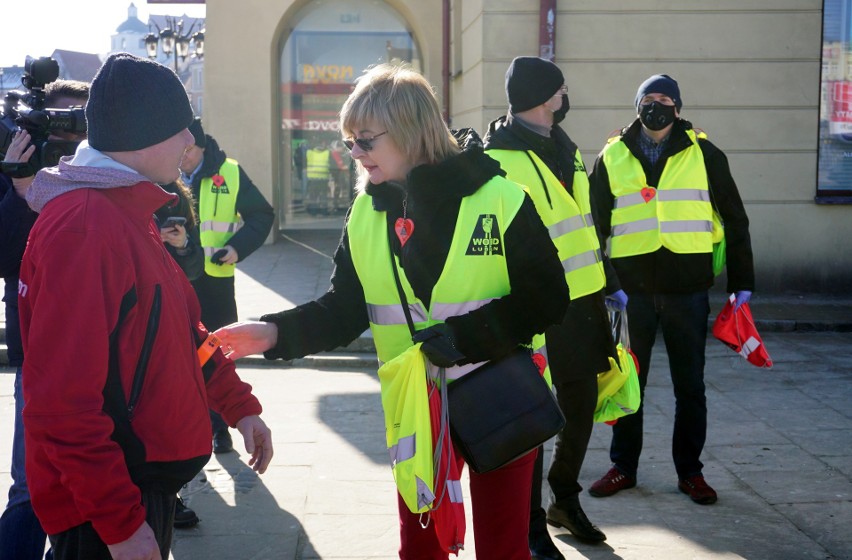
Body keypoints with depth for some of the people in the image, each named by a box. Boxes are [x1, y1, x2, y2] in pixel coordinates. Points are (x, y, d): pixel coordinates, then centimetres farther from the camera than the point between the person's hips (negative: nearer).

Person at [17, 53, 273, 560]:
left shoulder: (131, 214, 10)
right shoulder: (81, 226, -21)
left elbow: (181, 329, 19)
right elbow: (63, 399, -25)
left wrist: (239, 404, 15)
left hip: (147, 482, 9)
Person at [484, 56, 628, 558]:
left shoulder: (567, 150, 14)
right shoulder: (499, 159, -14)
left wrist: (609, 284, 20)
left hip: (582, 303, 8)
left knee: (581, 405, 18)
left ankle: (565, 499, 38)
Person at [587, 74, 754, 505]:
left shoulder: (704, 154, 4)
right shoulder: (612, 157, 6)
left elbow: (734, 219, 7)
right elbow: (594, 223, 9)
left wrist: (741, 282, 3)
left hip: (688, 287, 0)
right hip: (631, 287, 1)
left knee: (690, 385, 8)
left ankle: (689, 470, 22)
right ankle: (623, 466, 24)